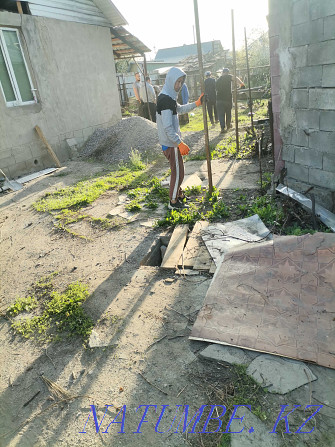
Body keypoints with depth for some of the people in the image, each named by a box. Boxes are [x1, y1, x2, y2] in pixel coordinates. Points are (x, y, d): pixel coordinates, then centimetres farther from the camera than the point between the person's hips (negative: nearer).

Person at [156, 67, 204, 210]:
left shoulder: (169, 96, 11)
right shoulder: (165, 99, -22)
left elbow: (180, 109, 28)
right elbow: (167, 127, -27)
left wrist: (196, 103, 19)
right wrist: (180, 143, -25)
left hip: (172, 141, 10)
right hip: (170, 143, -10)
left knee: (178, 170, 20)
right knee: (178, 171, -1)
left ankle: (178, 193, 37)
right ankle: (173, 202, 12)